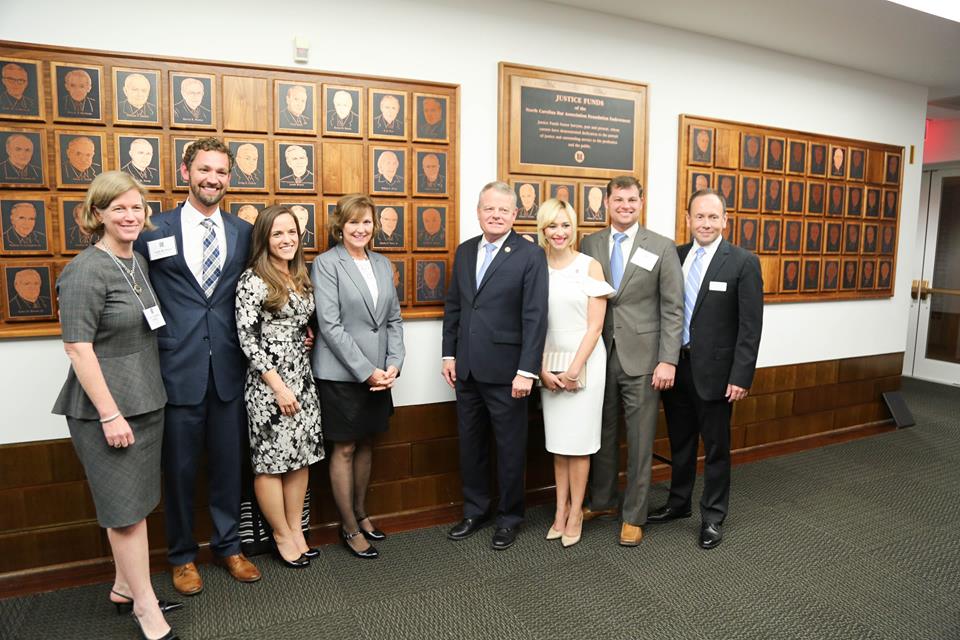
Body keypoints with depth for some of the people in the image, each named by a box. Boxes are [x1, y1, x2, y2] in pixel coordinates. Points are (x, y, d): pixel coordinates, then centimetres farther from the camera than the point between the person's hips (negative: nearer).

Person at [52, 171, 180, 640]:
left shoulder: (139, 262, 9)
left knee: (134, 502, 17)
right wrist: (110, 414, -19)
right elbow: (78, 347, -18)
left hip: (145, 401, 7)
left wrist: (143, 398, 16)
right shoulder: (87, 271, -15)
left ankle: (125, 587, 33)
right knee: (126, 507, 3)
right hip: (106, 407, -7)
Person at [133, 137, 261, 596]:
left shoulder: (243, 232, 6)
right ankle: (182, 555, 31)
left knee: (228, 463, 14)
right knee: (179, 468, 11)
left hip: (229, 369, 2)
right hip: (178, 369, -2)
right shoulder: (154, 230, -1)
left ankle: (228, 546, 33)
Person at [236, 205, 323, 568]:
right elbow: (246, 337, -14)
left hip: (302, 378, 7)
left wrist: (299, 381, 6)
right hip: (268, 381, -7)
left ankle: (296, 529, 24)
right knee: (270, 460, 4)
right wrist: (277, 384, -16)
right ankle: (282, 535, 19)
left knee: (301, 455, 11)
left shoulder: (301, 278, 10)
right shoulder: (252, 280, -10)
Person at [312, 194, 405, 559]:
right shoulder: (326, 264, -7)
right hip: (341, 373, -5)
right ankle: (350, 528, 19)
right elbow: (330, 325, -13)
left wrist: (393, 364, -3)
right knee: (345, 449, 5)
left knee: (366, 445, 15)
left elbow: (394, 319, 11)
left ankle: (360, 512, 32)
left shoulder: (382, 265, 11)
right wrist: (365, 371, -15)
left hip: (379, 373, 5)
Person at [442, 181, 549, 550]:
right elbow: (452, 307, 13)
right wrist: (449, 355, 8)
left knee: (510, 448, 9)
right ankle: (475, 511, 33)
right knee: (470, 444, 16)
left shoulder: (531, 255, -8)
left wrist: (527, 370, -17)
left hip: (505, 370, -5)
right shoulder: (464, 252, 9)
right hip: (466, 369, 5)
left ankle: (509, 517, 28)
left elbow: (535, 316, -13)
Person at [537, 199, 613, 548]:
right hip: (549, 364, 3)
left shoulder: (590, 266, -4)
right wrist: (543, 370, -6)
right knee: (557, 440, 10)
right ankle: (560, 508, 22)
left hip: (584, 361, -3)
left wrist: (574, 369, -12)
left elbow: (595, 326, -7)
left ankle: (576, 513, 17)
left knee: (578, 440, 2)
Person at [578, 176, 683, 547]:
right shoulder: (589, 245, 6)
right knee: (602, 435, 14)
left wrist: (668, 360, -11)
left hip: (641, 358, -2)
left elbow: (673, 309, -4)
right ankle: (602, 501, 33)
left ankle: (633, 516, 21)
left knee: (640, 440, 6)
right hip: (600, 356, 3)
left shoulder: (662, 247, -1)